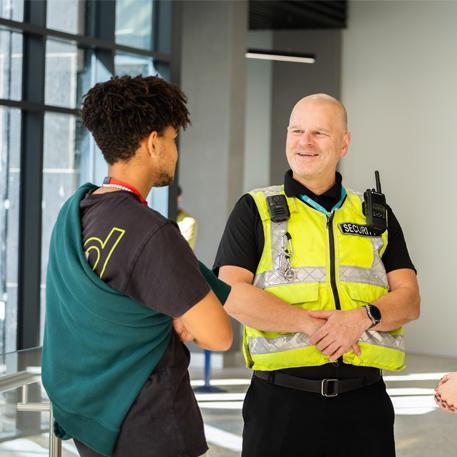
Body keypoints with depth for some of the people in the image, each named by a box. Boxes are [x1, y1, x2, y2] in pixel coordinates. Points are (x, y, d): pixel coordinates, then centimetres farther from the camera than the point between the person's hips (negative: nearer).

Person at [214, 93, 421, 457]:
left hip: (364, 401, 2)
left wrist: (362, 317, -15)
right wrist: (311, 325, -17)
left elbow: (409, 300, 5)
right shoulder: (255, 211, 5)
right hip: (281, 400, -2)